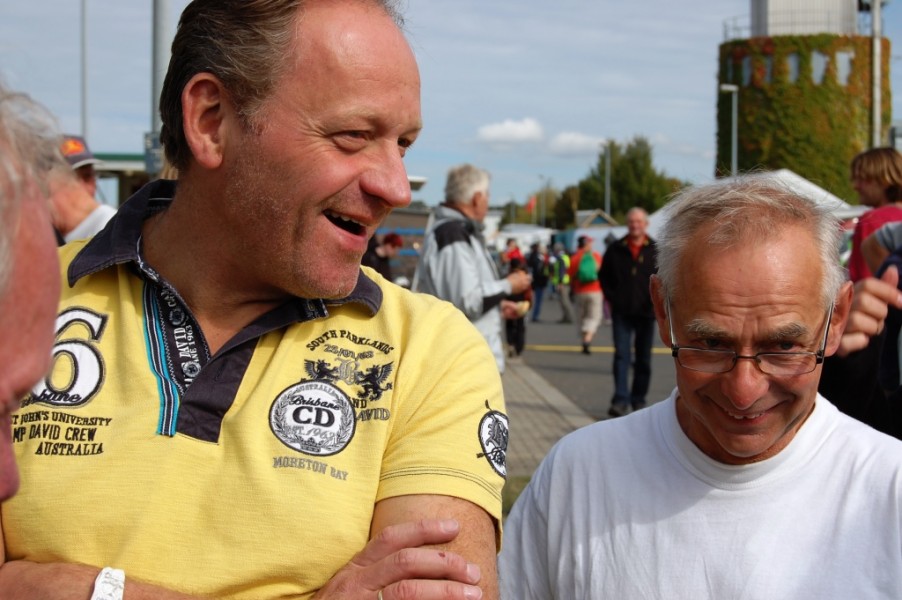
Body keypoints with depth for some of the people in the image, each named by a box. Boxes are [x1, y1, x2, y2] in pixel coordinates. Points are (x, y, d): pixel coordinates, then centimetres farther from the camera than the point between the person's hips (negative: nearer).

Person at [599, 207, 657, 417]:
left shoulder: (656, 250, 2)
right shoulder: (615, 249, 4)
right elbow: (604, 276, 13)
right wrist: (611, 297, 2)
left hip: (645, 312, 1)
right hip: (622, 312, 0)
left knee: (643, 359, 8)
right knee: (621, 355, -10)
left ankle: (639, 399, 18)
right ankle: (621, 400, -14)